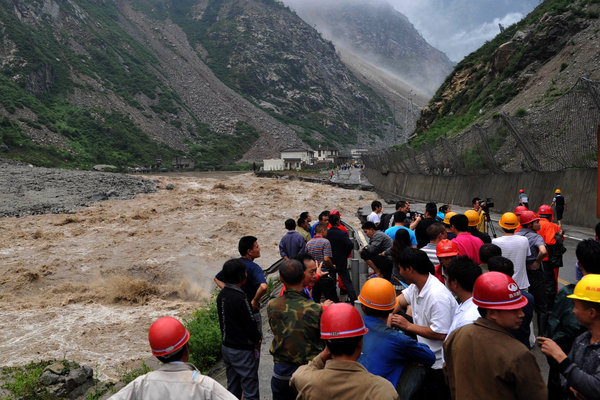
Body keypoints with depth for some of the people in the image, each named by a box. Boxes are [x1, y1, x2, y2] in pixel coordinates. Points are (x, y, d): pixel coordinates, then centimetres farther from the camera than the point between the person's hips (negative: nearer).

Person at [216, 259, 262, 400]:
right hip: (243, 351, -8)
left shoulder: (221, 295, 0)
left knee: (232, 387, 20)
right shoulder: (239, 298, -25)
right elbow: (250, 324, -22)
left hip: (226, 346, 8)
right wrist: (258, 338, -1)